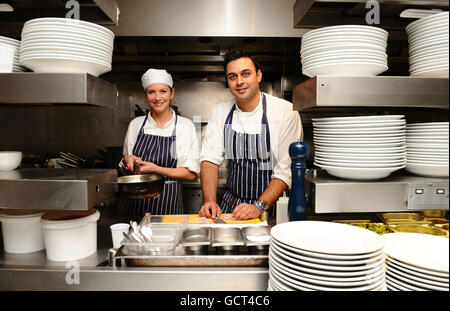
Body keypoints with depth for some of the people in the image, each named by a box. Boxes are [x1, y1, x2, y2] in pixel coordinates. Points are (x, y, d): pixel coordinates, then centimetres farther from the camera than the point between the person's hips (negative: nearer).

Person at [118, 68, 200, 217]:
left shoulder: (185, 126, -3)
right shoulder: (135, 124, 5)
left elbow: (191, 174, -5)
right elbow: (127, 168, 16)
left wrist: (155, 169, -14)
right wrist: (127, 161, -6)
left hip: (168, 203, -2)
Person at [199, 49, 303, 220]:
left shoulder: (286, 111, -10)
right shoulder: (220, 112, 3)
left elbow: (287, 170, -12)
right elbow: (210, 158, 0)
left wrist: (259, 206, -21)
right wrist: (210, 201, -13)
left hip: (271, 206, -3)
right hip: (231, 204, 3)